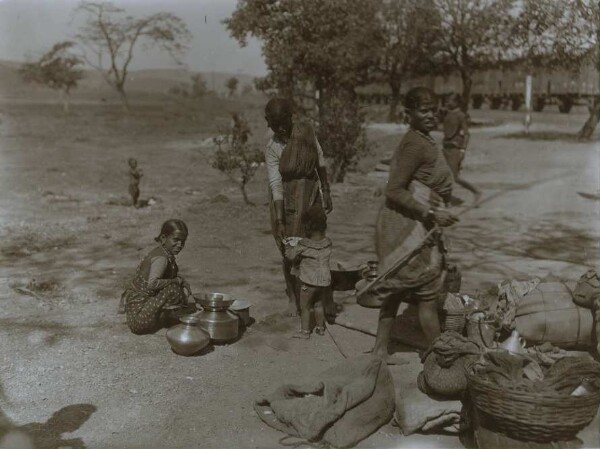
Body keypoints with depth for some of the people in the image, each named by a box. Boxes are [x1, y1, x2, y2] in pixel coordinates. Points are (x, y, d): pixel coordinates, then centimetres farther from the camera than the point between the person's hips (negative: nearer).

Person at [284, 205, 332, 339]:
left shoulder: (304, 245, -20)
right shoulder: (327, 242, -5)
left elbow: (290, 256, -9)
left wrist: (289, 245, 12)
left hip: (309, 281, -5)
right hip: (324, 280, 5)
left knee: (305, 306, 12)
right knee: (318, 304, 24)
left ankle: (305, 331, 18)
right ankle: (320, 327, 35)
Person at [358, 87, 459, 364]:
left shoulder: (420, 141, 13)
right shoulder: (417, 145, -18)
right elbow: (394, 191, -23)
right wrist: (431, 214, -25)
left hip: (409, 227, 10)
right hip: (410, 229, -10)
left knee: (397, 291, 15)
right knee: (428, 294, 2)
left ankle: (380, 349, 25)